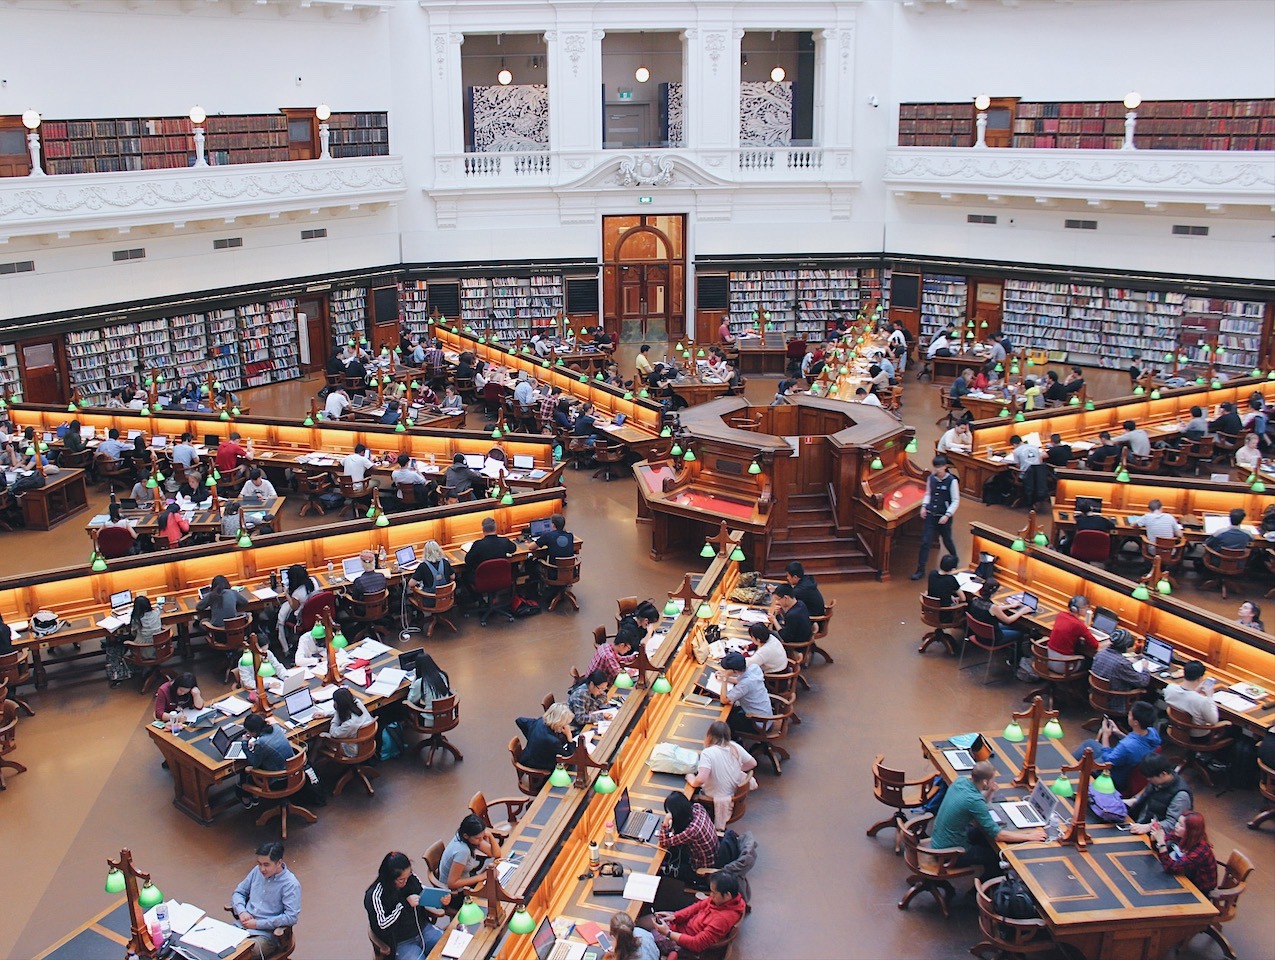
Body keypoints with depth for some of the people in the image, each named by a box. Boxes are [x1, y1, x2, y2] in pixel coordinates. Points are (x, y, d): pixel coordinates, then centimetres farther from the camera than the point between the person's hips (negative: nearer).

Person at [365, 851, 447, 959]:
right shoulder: (375, 895, -16)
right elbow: (382, 925, -18)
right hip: (401, 943, -4)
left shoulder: (412, 879, -3)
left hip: (424, 929, 5)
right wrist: (404, 904, -23)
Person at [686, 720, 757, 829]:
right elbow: (753, 763, 4)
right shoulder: (735, 747, -9)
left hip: (715, 798, -5)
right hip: (736, 792, 5)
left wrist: (691, 779, -12)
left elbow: (700, 779, -34)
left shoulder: (707, 753, -25)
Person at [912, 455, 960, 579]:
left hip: (944, 517, -3)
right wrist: (924, 506, 2)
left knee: (947, 541, 15)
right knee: (925, 542, -2)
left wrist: (947, 515, -15)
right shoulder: (931, 478, 0)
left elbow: (956, 501, -8)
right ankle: (920, 570, 3)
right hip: (930, 515, 3)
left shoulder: (951, 481, -13)